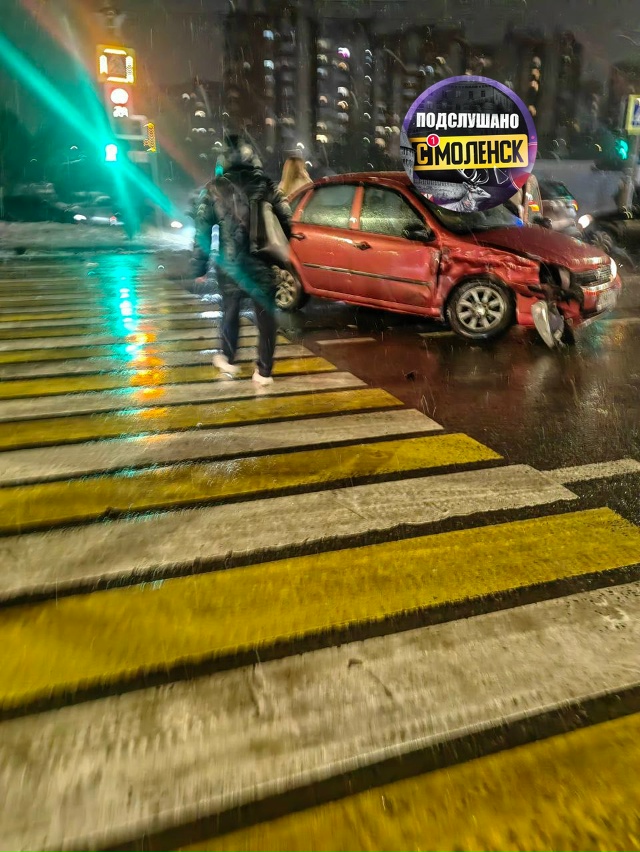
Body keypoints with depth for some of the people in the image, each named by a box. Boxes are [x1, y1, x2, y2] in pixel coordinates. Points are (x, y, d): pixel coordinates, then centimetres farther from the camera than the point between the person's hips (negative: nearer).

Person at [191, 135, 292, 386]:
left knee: (230, 311, 21)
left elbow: (202, 231, -2)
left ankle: (228, 360, 35)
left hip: (231, 265, 0)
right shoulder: (268, 185, 1)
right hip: (263, 264, 0)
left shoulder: (214, 189, -2)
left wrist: (199, 267, 4)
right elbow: (286, 221, 3)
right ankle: (264, 371, 10)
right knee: (266, 316, 8)